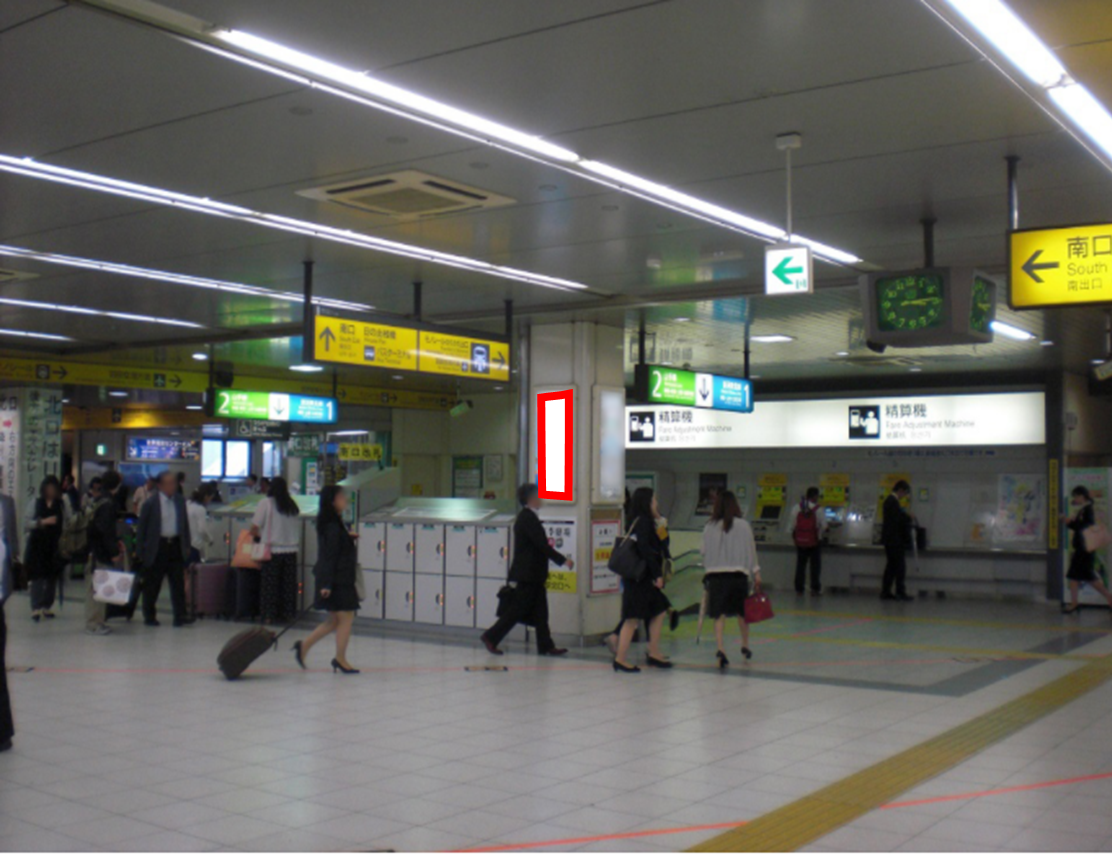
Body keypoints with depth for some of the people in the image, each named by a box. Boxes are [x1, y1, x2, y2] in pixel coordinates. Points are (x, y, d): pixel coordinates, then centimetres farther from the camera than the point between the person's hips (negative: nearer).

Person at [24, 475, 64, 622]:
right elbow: (26, 524, -2)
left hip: (54, 545, 2)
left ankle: (47, 607, 14)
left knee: (52, 577, 4)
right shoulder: (35, 503, 4)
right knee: (38, 577, -9)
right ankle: (36, 609, -9)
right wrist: (43, 522, -14)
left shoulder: (61, 504, 7)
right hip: (37, 545, -2)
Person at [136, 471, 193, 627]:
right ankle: (149, 616, 20)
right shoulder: (150, 503, -7)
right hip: (157, 547, -3)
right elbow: (142, 528, -3)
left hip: (176, 545, 3)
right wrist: (141, 551, -5)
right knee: (152, 585, 7)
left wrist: (186, 544, 9)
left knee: (178, 582, -1)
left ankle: (180, 616, 0)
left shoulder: (180, 501, 6)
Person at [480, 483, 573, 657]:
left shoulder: (526, 517, 13)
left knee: (540, 612, 9)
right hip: (528, 573, -10)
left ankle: (546, 646, 11)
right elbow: (542, 545, -20)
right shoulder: (529, 518, -17)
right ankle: (491, 638, 4)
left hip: (532, 573, 10)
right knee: (517, 609, -3)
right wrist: (563, 560, -16)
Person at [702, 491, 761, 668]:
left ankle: (721, 648, -17)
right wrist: (756, 571, 7)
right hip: (738, 573, 0)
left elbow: (705, 552, 6)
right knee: (742, 612, 18)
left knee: (719, 614, -1)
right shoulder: (743, 525, -3)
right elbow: (750, 550, 0)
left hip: (715, 574, 0)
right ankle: (745, 646, 32)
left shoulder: (709, 527, 1)